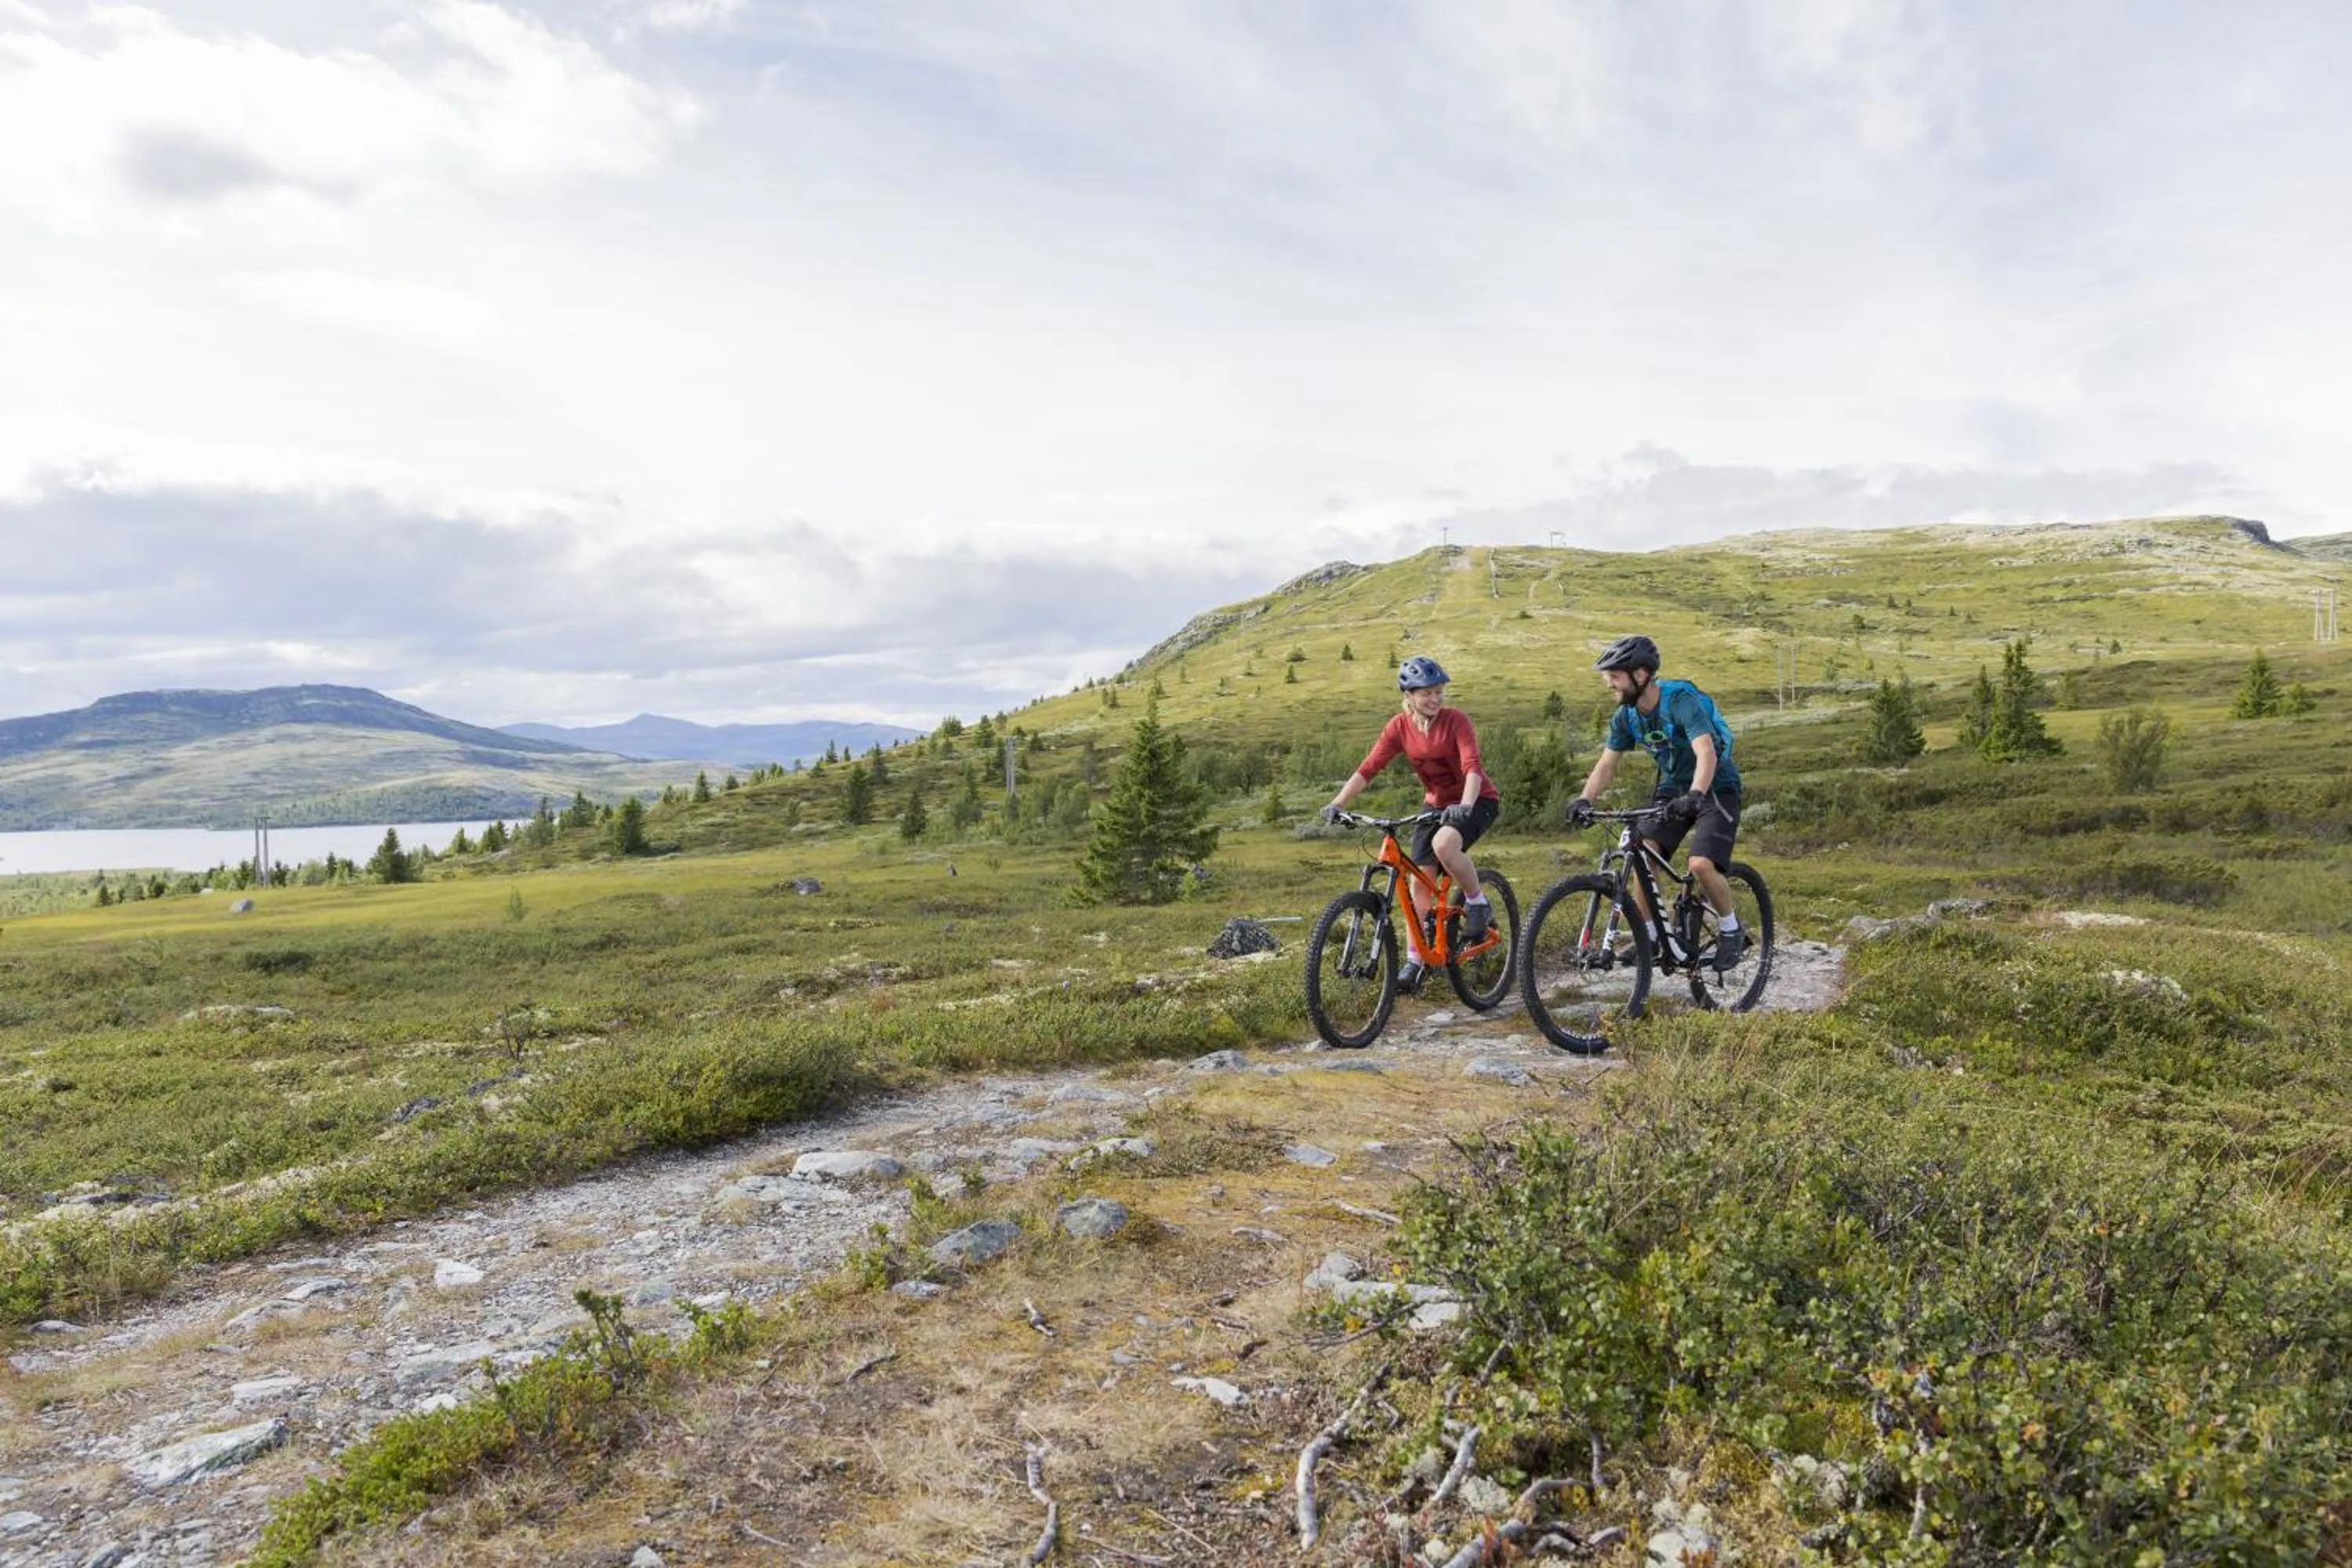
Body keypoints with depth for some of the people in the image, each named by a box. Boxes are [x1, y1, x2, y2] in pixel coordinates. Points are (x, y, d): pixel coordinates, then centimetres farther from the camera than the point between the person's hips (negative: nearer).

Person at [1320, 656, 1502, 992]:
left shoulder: (1456, 721, -18)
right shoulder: (1400, 727, -8)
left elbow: (1473, 766, -30)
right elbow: (1368, 769, -15)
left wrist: (1465, 805, -48)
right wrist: (1337, 803, -28)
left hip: (1476, 801, -5)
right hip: (1436, 803, 5)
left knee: (1444, 843, -34)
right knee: (1418, 881, -4)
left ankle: (1479, 905, -10)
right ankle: (1416, 961, 5)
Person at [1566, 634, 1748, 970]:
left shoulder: (1682, 701, -27)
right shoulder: (1625, 716, -6)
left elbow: (1707, 755, -39)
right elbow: (1606, 765, -4)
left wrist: (1694, 796, -56)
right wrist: (1584, 800, -22)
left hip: (1715, 789, -6)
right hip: (1672, 789, 6)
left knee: (1701, 865, -24)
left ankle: (1731, 930, 2)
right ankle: (1650, 935, -1)